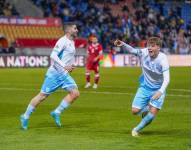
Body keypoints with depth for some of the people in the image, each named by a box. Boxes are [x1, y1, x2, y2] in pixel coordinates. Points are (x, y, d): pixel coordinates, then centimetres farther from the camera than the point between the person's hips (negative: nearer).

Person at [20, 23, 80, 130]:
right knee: (42, 96, -2)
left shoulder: (72, 42, 14)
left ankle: (57, 113, -2)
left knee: (75, 93, -8)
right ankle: (26, 116, 9)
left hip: (64, 75, 8)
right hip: (55, 73, -8)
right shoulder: (63, 41, -12)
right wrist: (64, 66, -26)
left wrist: (71, 66, 13)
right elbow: (53, 55, -21)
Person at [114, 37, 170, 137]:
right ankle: (146, 109, 33)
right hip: (145, 87, 3)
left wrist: (160, 92, -46)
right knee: (135, 111, -3)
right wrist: (123, 44, -44)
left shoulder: (162, 59, -26)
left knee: (153, 113, -15)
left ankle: (137, 129, 10)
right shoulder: (144, 53, -16)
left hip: (158, 90, -3)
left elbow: (166, 78, -31)